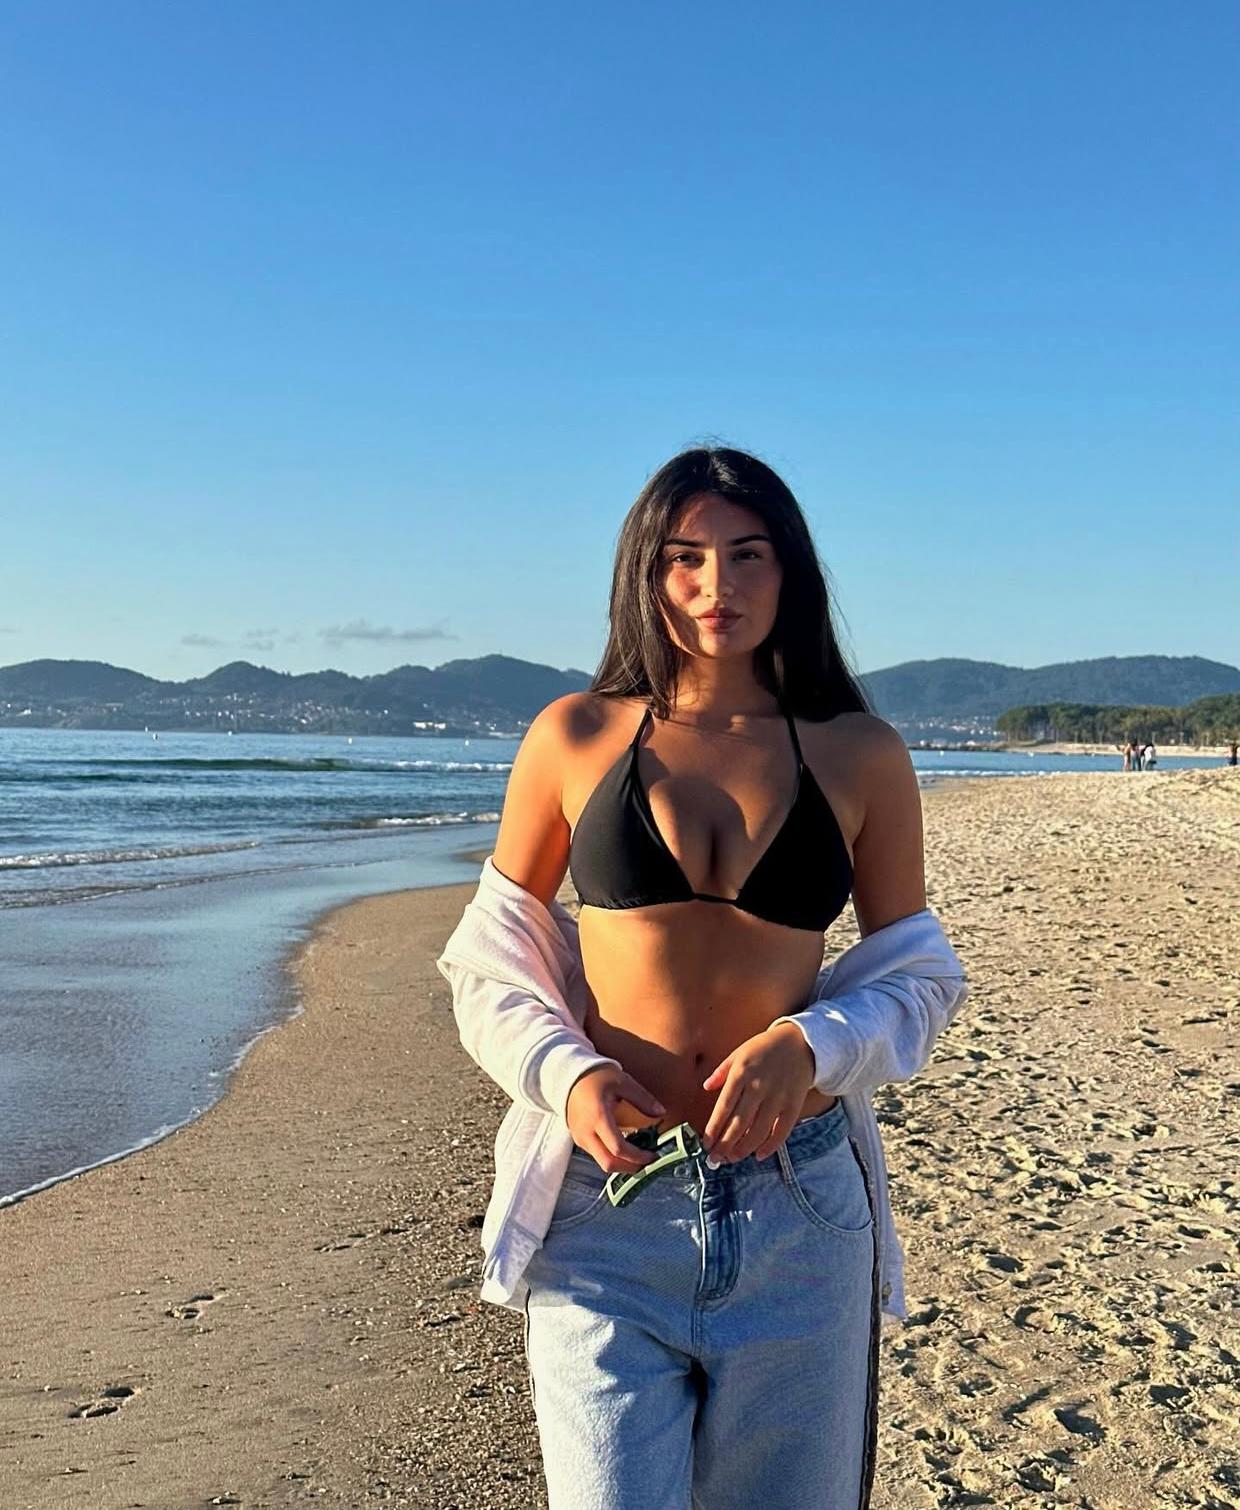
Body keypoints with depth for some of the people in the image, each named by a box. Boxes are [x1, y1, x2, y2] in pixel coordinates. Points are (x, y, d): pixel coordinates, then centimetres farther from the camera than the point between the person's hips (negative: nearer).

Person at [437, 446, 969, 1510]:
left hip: (798, 1213, 1)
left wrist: (809, 1045, -13)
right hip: (607, 1200, -1)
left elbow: (919, 975, 7)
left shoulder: (860, 756, 3)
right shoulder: (575, 737, 2)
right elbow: (491, 953, 7)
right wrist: (566, 1073, -11)